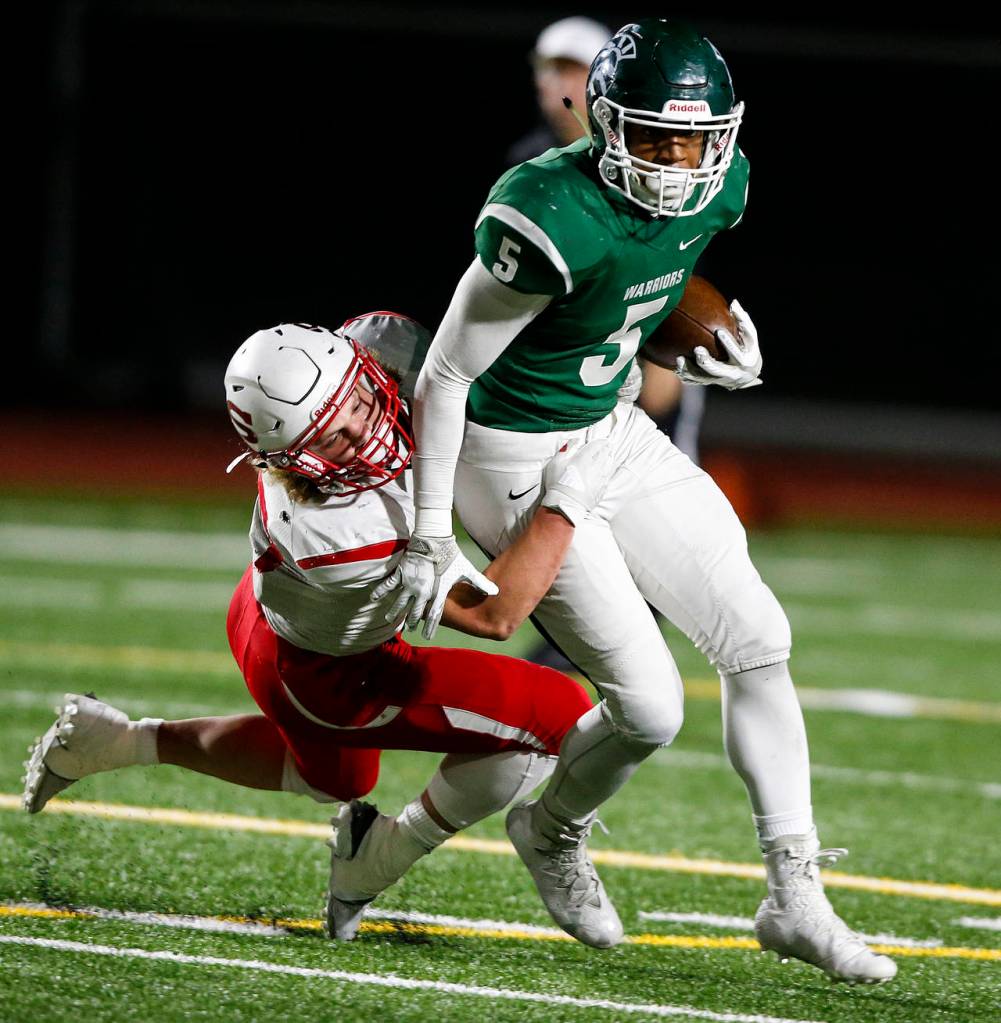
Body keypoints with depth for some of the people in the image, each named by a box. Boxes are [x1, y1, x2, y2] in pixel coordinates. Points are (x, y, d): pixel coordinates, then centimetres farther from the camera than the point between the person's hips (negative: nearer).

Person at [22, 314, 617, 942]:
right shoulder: (334, 534, -45)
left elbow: (386, 329, -1)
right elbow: (491, 615, -37)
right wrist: (567, 501, -39)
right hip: (318, 673, -8)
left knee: (331, 777, 37)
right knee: (559, 720, -11)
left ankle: (112, 741, 38)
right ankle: (379, 861, 6)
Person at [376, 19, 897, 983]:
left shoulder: (717, 190, -7)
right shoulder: (556, 223, -30)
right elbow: (445, 378, -21)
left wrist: (705, 351, -3)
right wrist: (429, 534, -18)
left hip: (614, 433, 8)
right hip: (517, 461, -8)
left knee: (758, 641, 3)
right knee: (648, 705, -8)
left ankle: (794, 897, 11)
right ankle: (552, 832, 24)